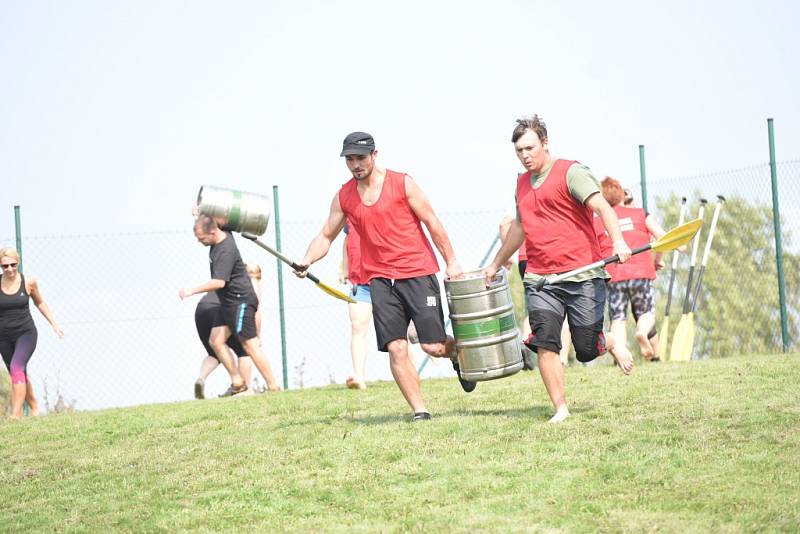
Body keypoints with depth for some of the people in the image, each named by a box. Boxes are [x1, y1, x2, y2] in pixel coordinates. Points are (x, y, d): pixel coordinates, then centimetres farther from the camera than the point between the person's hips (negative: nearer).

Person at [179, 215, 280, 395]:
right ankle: (237, 382, 7)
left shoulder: (226, 250, -25)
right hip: (229, 302, 10)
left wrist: (192, 291, -26)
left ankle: (273, 387, -5)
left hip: (241, 301, -10)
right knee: (216, 340, 4)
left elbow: (219, 282, -31)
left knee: (250, 345, -9)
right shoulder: (222, 235, 3)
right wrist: (200, 215, 12)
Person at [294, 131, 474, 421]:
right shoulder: (343, 197, 6)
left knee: (433, 346, -5)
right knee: (396, 348, -8)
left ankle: (458, 354, 30)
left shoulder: (402, 184, -3)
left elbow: (432, 222, 1)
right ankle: (419, 410, -1)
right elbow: (326, 236, 12)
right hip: (380, 278, 3)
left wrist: (451, 261, -2)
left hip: (418, 272, -3)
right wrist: (307, 260, -8)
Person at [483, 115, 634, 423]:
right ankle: (560, 408, -7)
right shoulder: (522, 184, 18)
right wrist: (496, 265, 42)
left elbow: (601, 207, -16)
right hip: (539, 281, 5)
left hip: (581, 274, -5)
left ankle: (611, 345, 34)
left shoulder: (571, 172, -3)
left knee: (587, 350, -2)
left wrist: (618, 241, -34)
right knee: (544, 344, -14)